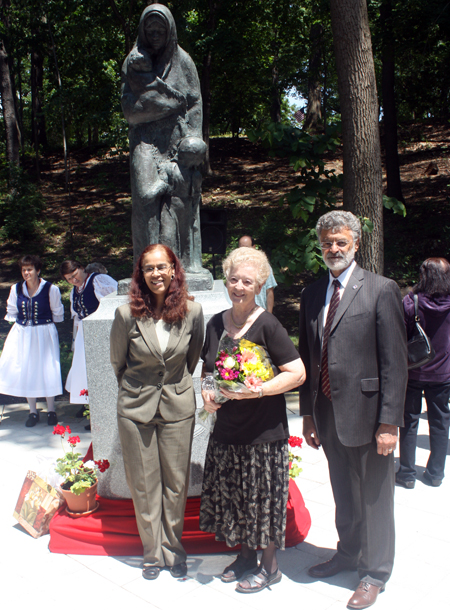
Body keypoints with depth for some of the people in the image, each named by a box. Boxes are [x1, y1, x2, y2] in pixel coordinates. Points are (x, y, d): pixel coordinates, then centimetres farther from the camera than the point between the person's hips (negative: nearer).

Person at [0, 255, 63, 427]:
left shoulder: (51, 289, -11)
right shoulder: (16, 289, -1)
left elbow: (57, 313, 2)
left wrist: (43, 323, 7)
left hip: (44, 335, -3)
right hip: (22, 335, 3)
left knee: (47, 371, 1)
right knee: (25, 371, 5)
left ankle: (51, 410, 18)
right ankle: (33, 411, 20)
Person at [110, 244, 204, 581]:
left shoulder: (193, 311, -10)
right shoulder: (127, 314, -14)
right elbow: (118, 362, 3)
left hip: (178, 407, 1)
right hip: (136, 408, 0)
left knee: (176, 484, 10)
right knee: (144, 486, 11)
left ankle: (173, 548, 32)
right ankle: (153, 552, 31)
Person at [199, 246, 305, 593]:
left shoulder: (267, 325, -15)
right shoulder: (216, 324, 4)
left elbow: (297, 373, -17)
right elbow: (208, 369, 17)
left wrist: (254, 391, -24)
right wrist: (207, 392, -3)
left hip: (264, 432, -5)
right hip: (227, 429, 6)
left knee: (264, 500, 8)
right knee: (234, 498, 16)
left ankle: (270, 566, 30)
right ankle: (246, 555, 39)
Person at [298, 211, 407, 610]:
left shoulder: (381, 290, -9)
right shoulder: (313, 294, 8)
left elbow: (395, 363, -12)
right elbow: (308, 359, 10)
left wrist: (389, 422, -15)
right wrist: (308, 412, 9)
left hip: (366, 412, -5)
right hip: (329, 414, 5)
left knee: (374, 496, 11)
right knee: (343, 494, 22)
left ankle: (375, 573, 31)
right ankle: (348, 553, 44)